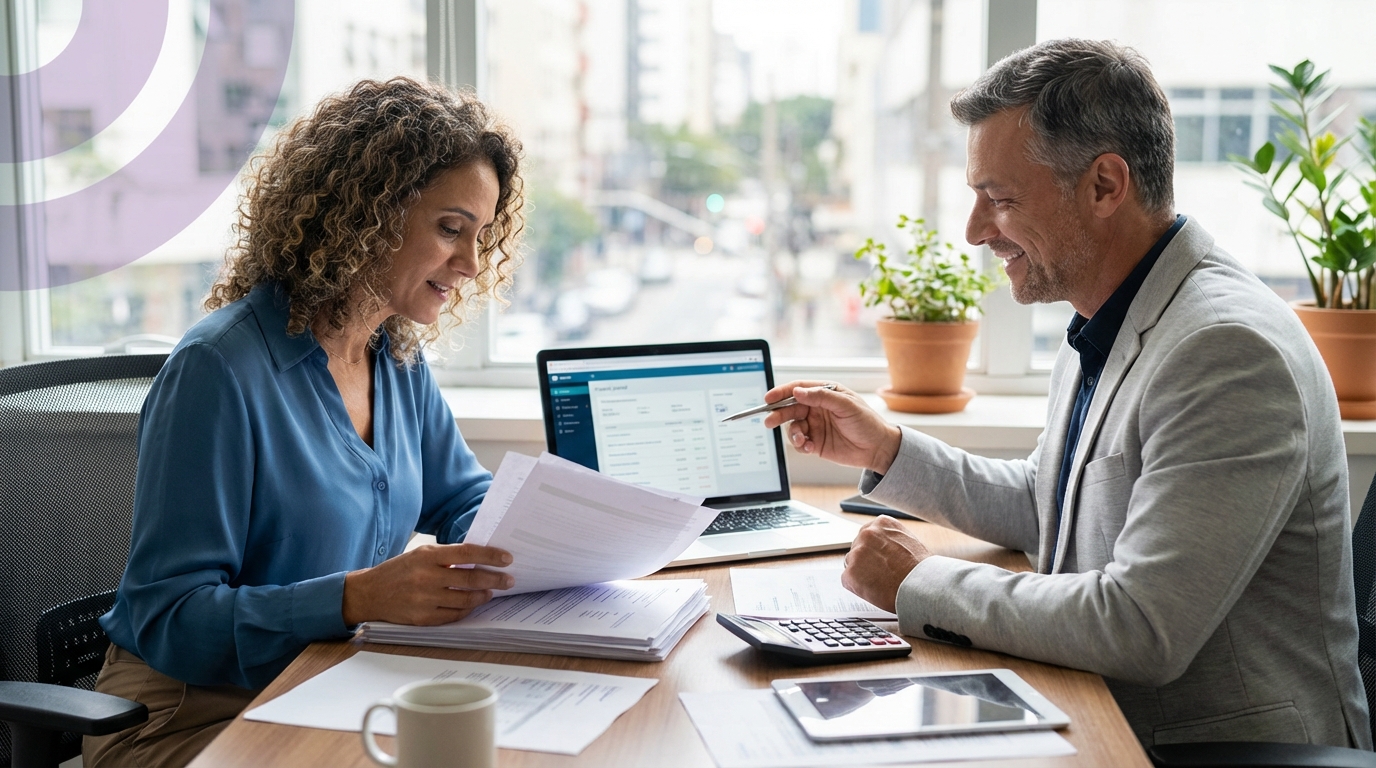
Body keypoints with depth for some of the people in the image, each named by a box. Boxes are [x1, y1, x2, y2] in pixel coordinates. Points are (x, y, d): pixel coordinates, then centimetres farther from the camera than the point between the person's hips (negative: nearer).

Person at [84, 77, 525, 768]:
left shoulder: (399, 359, 5)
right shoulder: (219, 368, -19)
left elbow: (467, 501, 17)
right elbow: (165, 617, -20)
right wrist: (360, 596, -34)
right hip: (194, 712, -7)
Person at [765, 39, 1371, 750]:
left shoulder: (1228, 351, -23)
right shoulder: (1100, 329, 8)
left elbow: (1140, 630, -28)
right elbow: (1041, 508, 21)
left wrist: (920, 585, -17)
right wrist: (885, 450, 9)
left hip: (1225, 745, -8)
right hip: (1106, 728, 8)